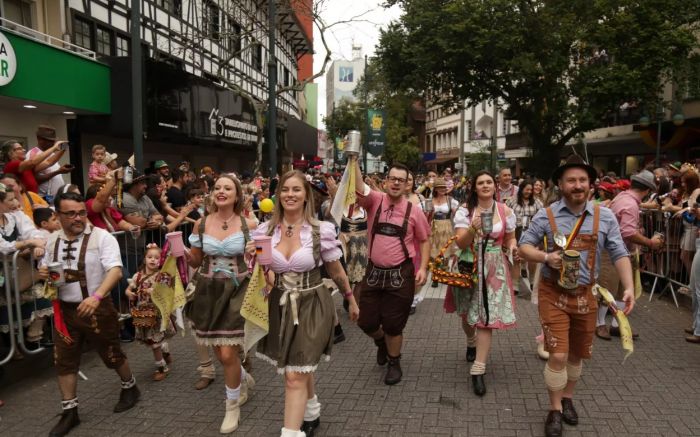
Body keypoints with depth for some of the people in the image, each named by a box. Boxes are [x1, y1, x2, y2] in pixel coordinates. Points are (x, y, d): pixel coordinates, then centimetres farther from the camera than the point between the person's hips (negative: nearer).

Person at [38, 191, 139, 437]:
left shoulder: (101, 237, -15)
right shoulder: (53, 241, 4)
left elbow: (115, 270, -25)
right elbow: (46, 269, 19)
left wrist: (96, 296, -39)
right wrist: (43, 273, -7)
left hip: (97, 308, -5)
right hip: (64, 310, 5)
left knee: (112, 354, 10)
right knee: (64, 362, 10)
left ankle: (130, 388, 36)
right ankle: (70, 412, 25)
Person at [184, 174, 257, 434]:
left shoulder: (248, 225, -6)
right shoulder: (201, 225, 0)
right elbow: (195, 262, 8)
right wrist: (182, 253, -12)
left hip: (237, 290, -3)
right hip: (209, 292, 3)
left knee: (227, 354, -7)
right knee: (221, 354, 12)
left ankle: (232, 406, 18)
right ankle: (243, 379, 45)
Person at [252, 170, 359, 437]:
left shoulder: (321, 230, -12)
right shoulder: (266, 230, -3)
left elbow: (336, 272, 2)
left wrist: (351, 301, 13)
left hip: (312, 307, -4)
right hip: (280, 307, 4)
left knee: (294, 375, -8)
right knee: (299, 370, 21)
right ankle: (311, 414, 48)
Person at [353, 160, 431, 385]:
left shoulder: (414, 211, -3)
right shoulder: (375, 201, -3)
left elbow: (424, 240, 5)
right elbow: (359, 189, -24)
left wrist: (423, 268, -5)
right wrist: (354, 161, -35)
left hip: (401, 274, -2)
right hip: (374, 272, 2)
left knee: (393, 324, 7)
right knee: (366, 321, 11)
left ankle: (394, 362, 34)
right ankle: (382, 342, 46)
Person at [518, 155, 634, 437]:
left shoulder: (604, 217, -2)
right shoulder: (546, 216, -8)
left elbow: (619, 254, -2)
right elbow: (524, 246, -4)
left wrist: (628, 287, -13)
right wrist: (546, 257, -23)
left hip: (586, 295, 3)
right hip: (554, 294, -3)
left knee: (577, 354, 18)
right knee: (558, 355, -6)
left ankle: (567, 398, 41)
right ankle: (555, 411, 15)